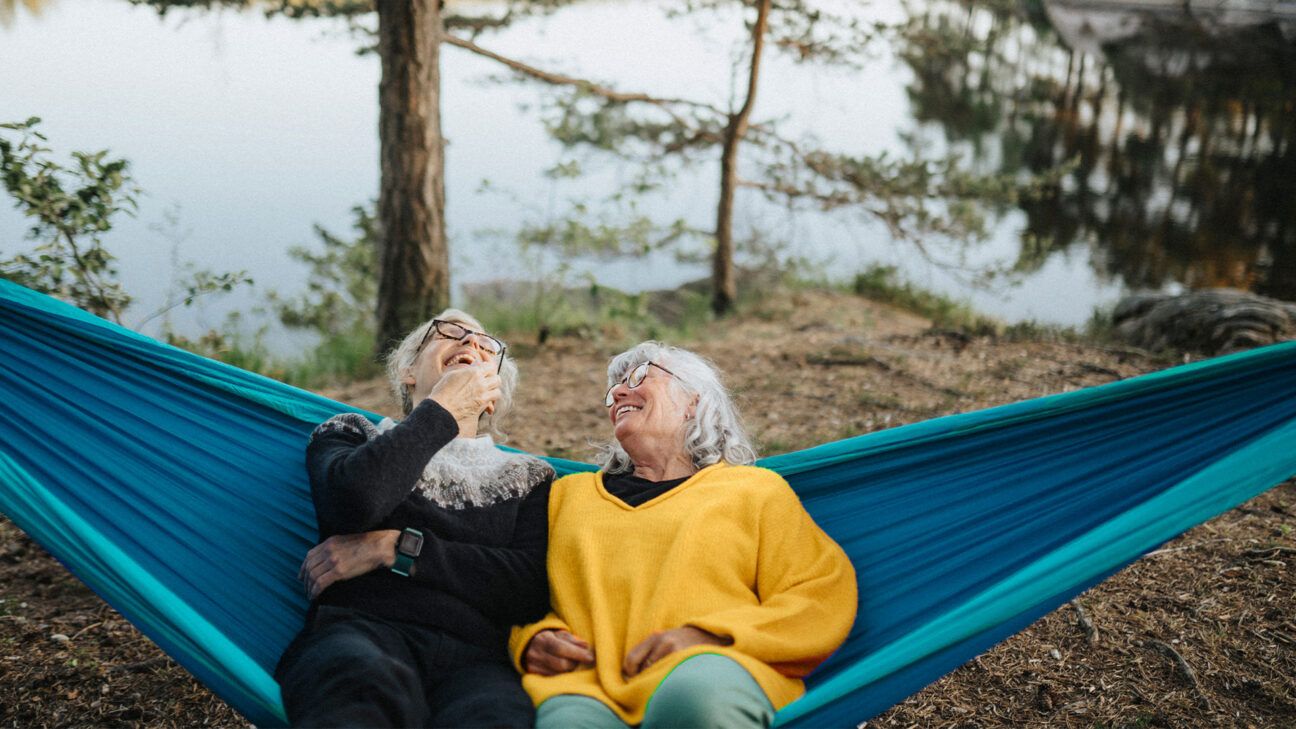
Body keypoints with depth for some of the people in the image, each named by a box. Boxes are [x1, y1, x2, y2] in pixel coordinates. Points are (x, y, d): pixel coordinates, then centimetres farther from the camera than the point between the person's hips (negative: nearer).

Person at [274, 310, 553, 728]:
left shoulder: (526, 478, 26)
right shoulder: (351, 437, 24)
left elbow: (531, 589, 7)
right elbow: (353, 501, -3)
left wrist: (396, 548, 0)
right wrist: (443, 410, 9)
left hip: (471, 653, 1)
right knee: (362, 689, -41)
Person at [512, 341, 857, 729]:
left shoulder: (755, 489, 19)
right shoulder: (568, 493, 30)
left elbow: (825, 596, 7)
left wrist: (708, 637, -9)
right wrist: (530, 638, 0)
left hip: (713, 673, 0)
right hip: (583, 685, 0)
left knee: (698, 694, -38)